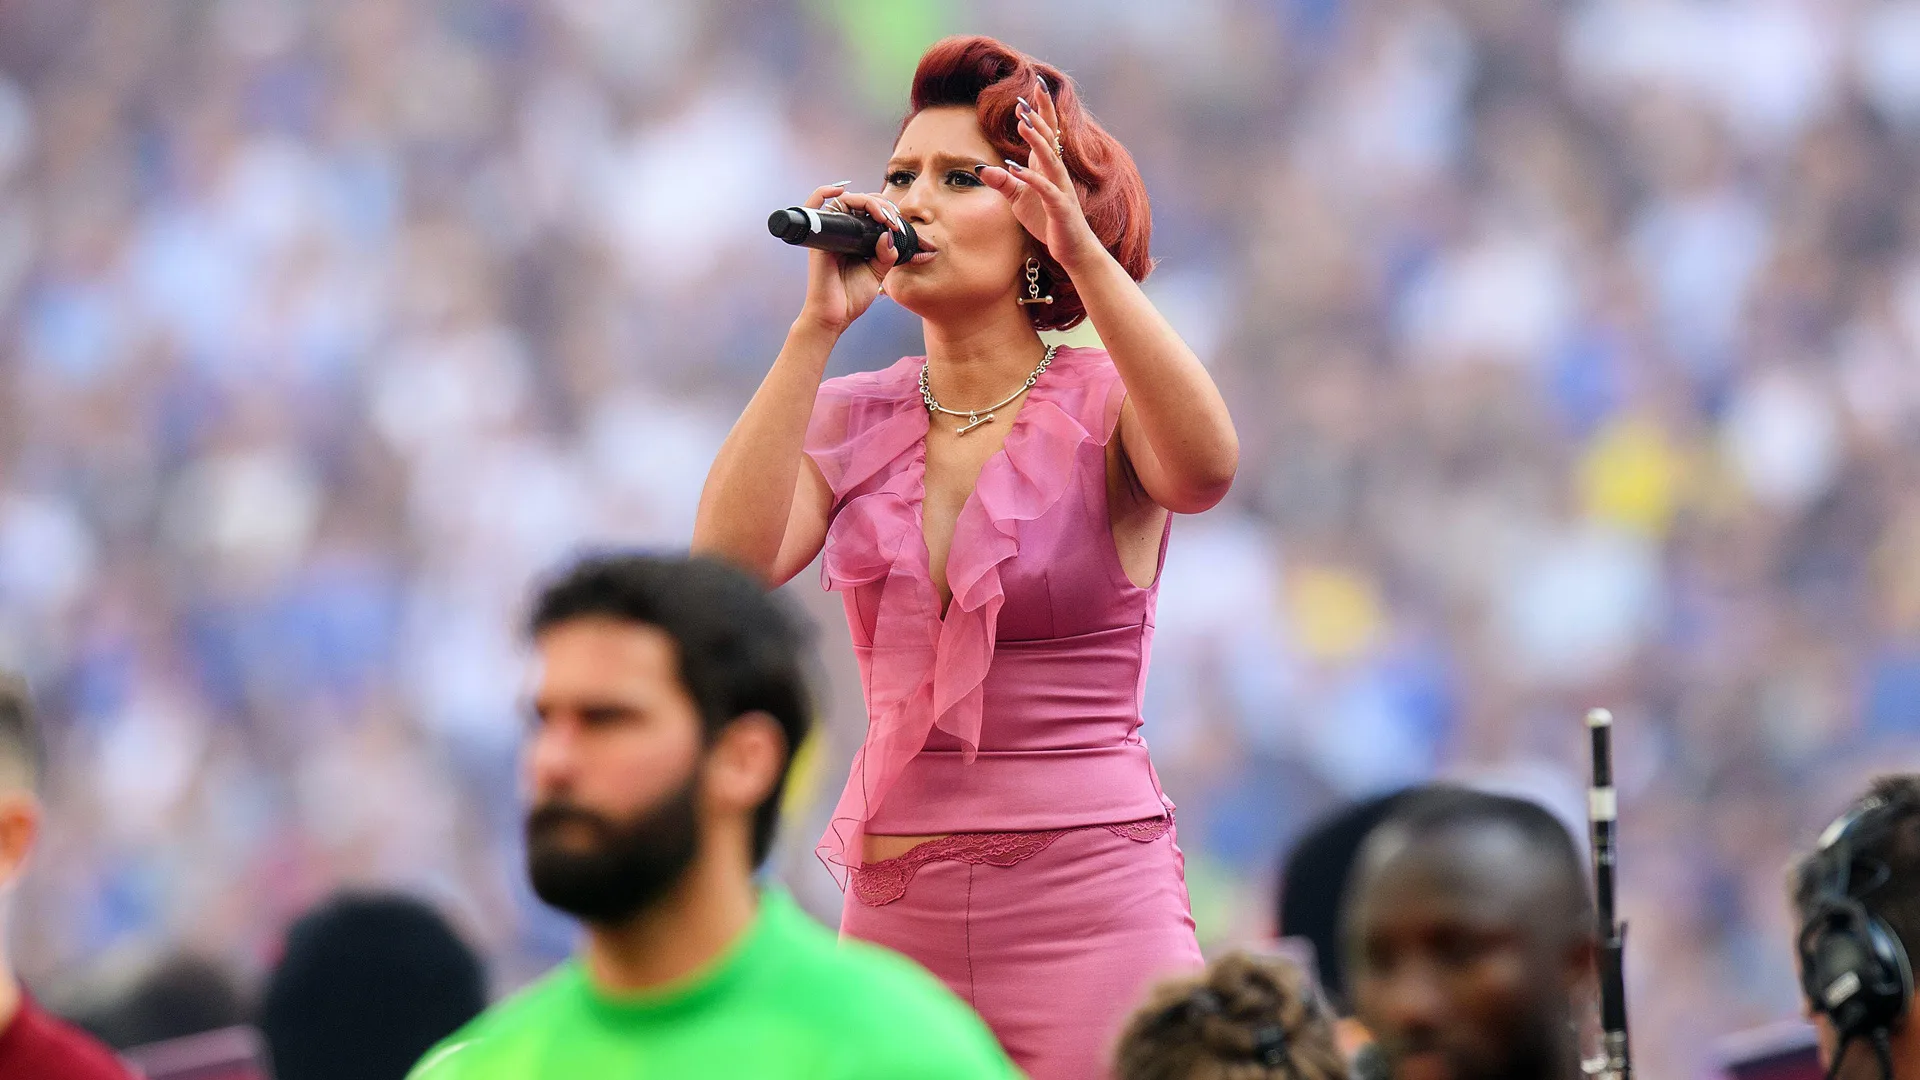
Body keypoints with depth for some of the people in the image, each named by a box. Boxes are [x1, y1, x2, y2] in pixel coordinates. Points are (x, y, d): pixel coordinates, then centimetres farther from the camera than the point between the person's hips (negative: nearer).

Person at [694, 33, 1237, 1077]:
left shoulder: (1104, 405, -1)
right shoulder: (849, 421, 9)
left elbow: (1204, 469, -24)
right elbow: (729, 561, -9)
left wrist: (1086, 252, -31)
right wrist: (818, 325, -11)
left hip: (1090, 909, -3)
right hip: (895, 912, 3)